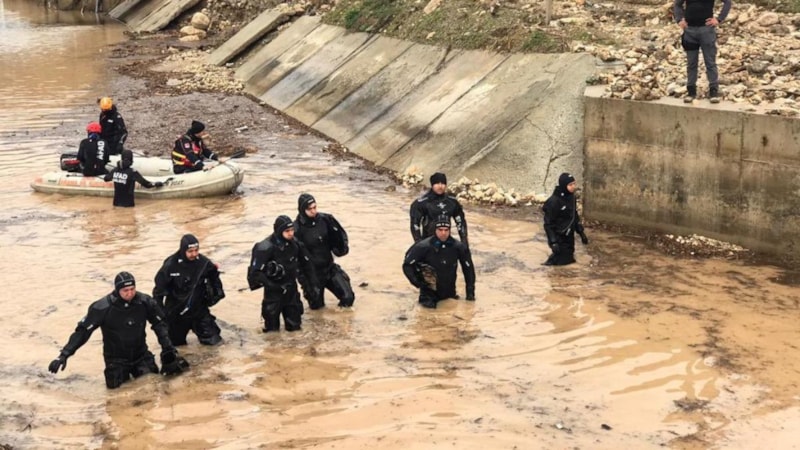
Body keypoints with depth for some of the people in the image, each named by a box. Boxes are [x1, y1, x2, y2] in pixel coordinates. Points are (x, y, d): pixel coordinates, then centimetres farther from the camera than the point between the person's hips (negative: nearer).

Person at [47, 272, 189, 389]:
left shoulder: (144, 302, -15)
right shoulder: (103, 307, -23)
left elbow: (159, 324, 1)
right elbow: (83, 330, -18)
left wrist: (168, 347, -6)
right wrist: (64, 354, -23)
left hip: (141, 355, 2)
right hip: (116, 359, -2)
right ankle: (121, 374, 23)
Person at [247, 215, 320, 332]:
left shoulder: (295, 244, -5)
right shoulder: (266, 248, -22)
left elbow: (306, 265, 8)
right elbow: (255, 273, -23)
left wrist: (313, 285, 6)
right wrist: (271, 285, -27)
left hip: (291, 288, 5)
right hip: (274, 291, -4)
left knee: (294, 326, 9)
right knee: (272, 328, 3)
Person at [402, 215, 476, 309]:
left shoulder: (458, 247, -9)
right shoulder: (424, 246, -17)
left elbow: (468, 268, 2)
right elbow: (407, 265, -10)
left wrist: (470, 292, 1)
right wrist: (417, 283, -21)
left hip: (449, 293, 2)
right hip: (430, 291, -2)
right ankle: (426, 297, 4)